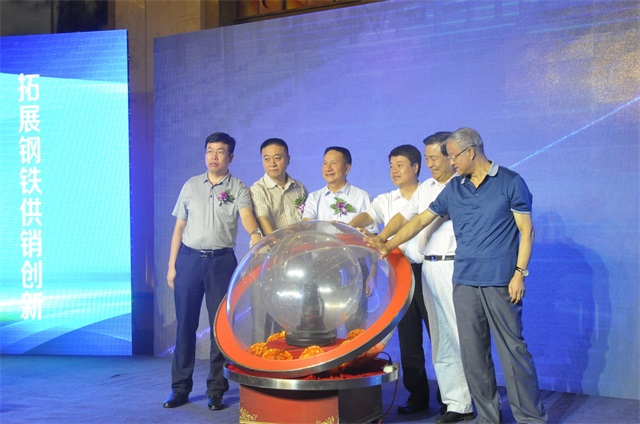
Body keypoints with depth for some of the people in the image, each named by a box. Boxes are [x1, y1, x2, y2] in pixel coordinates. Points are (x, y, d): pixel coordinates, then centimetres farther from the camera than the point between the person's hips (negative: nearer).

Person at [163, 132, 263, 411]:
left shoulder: (238, 189, 2)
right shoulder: (191, 186, 10)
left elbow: (246, 215, -16)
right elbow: (179, 227, 12)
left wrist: (254, 233, -39)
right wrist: (172, 265, 7)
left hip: (222, 260, -2)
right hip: (189, 259, 2)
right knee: (185, 323, 4)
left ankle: (216, 391, 12)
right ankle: (180, 388, 14)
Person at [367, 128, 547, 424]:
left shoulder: (510, 182, 0)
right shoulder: (453, 189, 13)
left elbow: (526, 230, -2)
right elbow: (421, 220, 16)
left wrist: (520, 272, -9)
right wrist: (388, 246, 10)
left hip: (500, 281, -5)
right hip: (464, 282, 5)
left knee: (513, 349, -4)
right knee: (472, 353, 6)